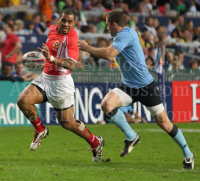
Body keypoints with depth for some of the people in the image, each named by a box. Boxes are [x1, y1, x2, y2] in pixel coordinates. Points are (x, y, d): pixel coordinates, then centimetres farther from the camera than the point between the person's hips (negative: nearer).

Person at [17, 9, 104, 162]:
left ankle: (95, 143, 23)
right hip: (45, 78, 7)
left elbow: (72, 65, -34)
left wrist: (51, 58, -45)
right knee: (23, 100, -16)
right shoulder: (52, 29, 4)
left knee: (67, 123, 0)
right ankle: (40, 130, 8)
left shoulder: (72, 38, -20)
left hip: (61, 82, -7)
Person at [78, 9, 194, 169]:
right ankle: (131, 137, -4)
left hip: (146, 86, -8)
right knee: (106, 104, -18)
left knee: (164, 123, -1)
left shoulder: (125, 35, -18)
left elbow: (109, 55, -30)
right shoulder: (124, 34, 10)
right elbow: (111, 54, 25)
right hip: (129, 87, 8)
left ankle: (188, 154, 16)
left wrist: (87, 48, -17)